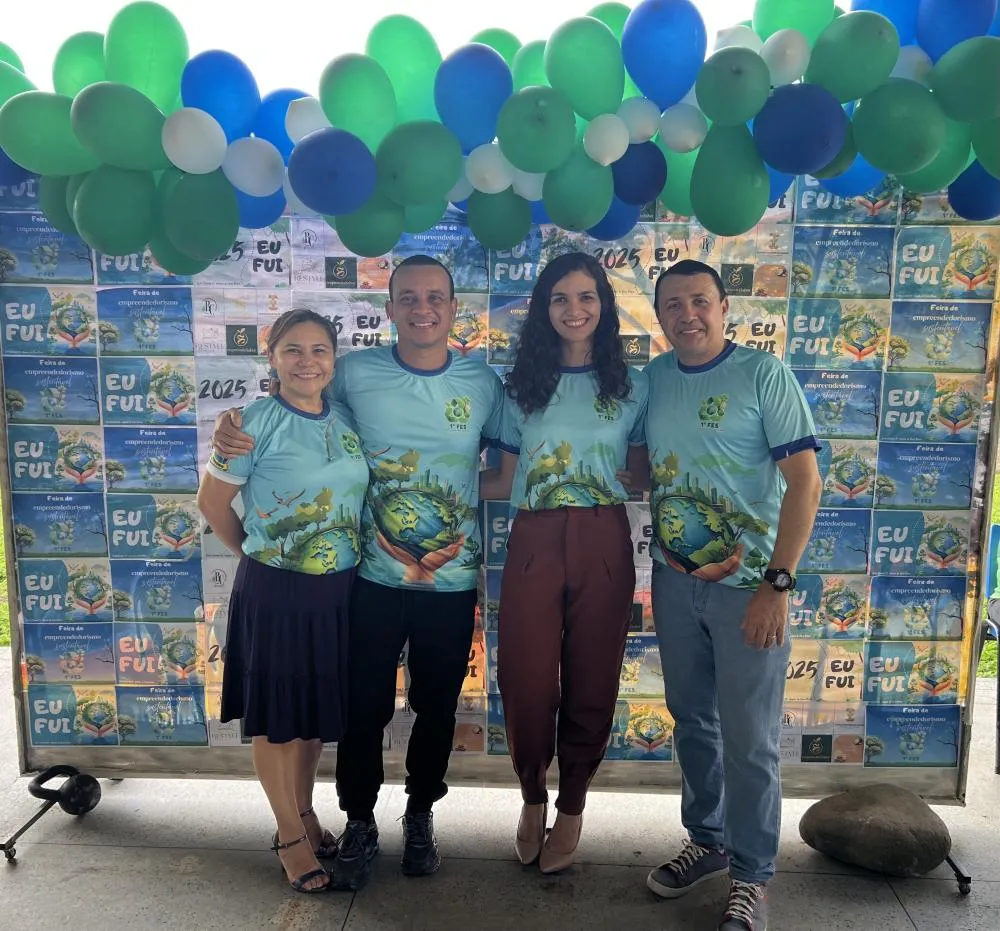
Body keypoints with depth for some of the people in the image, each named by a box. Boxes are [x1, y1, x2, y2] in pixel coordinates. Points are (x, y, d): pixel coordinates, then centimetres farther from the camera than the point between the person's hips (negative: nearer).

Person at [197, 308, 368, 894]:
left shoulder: (346, 422, 3)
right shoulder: (257, 422, -13)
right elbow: (213, 503, -6)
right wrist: (259, 557, 4)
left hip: (339, 588, 5)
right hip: (275, 590, -5)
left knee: (317, 707, 20)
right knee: (276, 713, 11)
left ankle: (305, 812, 41)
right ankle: (290, 835, 29)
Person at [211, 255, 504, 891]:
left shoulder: (484, 382, -1)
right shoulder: (353, 373, -4)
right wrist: (234, 428, -11)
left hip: (454, 579, 1)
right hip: (373, 575, -1)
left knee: (438, 706, 16)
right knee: (365, 706, 9)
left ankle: (421, 814, 40)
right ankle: (360, 822, 34)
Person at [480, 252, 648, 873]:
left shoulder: (632, 386, 7)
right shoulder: (524, 385, 9)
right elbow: (508, 480, 9)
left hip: (603, 545, 0)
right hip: (533, 543, 1)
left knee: (591, 683, 8)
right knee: (526, 683, 2)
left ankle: (572, 809, 30)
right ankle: (533, 798, 30)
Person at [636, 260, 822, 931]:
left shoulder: (763, 373, -8)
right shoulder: (652, 379, 6)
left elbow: (804, 480, -11)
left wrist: (777, 582, -17)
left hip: (748, 585, -4)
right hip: (675, 581, 5)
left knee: (749, 740, 4)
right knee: (692, 722, 17)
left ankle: (751, 877, 23)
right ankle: (707, 840, 37)